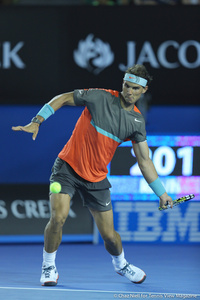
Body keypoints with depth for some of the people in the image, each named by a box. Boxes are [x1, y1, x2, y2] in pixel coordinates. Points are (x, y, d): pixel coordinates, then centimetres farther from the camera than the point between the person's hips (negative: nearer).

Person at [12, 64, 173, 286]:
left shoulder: (137, 122, 0)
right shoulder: (100, 97, -11)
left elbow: (144, 161, 4)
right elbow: (63, 99, -2)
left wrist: (162, 193, 0)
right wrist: (37, 121, -11)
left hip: (96, 179, 3)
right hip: (68, 167, -3)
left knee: (108, 234, 5)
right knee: (58, 218, -22)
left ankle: (121, 264, 39)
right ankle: (49, 267, 1)